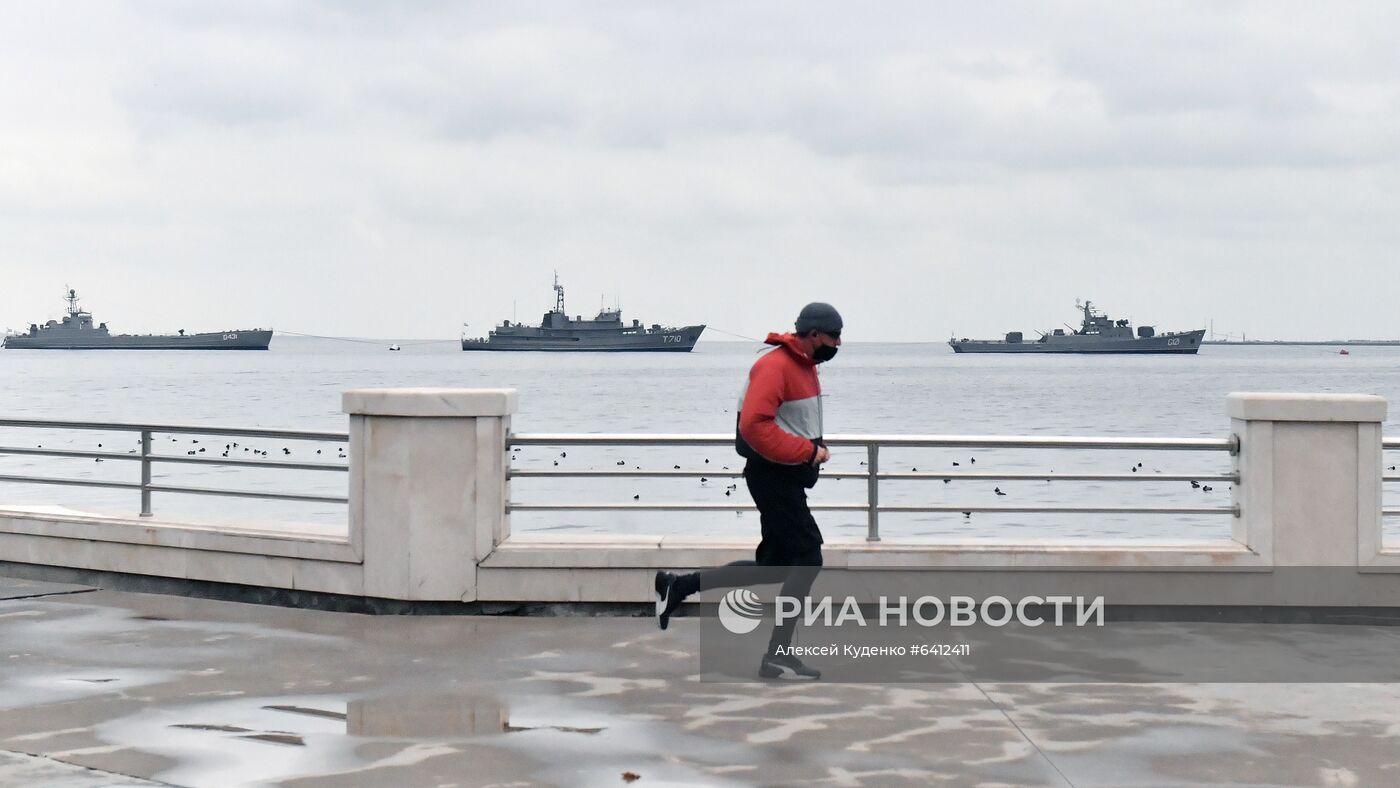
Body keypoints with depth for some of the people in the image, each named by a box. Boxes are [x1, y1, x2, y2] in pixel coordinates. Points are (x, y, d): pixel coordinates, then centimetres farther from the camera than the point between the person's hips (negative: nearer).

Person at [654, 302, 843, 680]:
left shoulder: (805, 365, 15)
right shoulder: (775, 366, -17)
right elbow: (754, 425, -26)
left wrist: (817, 446, 8)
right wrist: (807, 451, -22)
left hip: (789, 476, 10)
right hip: (774, 475, -10)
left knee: (773, 567, 10)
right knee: (807, 558, -9)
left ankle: (679, 585, 17)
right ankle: (777, 657, -4)